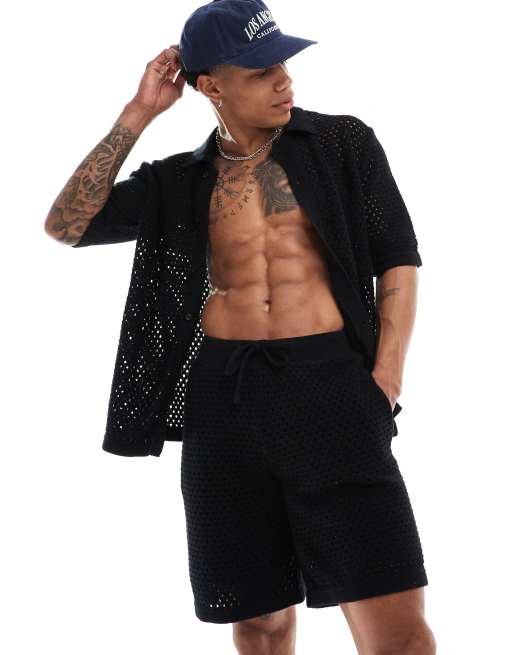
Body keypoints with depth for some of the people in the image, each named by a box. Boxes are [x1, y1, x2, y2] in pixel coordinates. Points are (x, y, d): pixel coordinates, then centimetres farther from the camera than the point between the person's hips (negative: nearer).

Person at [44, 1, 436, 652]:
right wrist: (137, 115, 2)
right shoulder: (178, 185, 13)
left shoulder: (342, 143, 9)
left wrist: (385, 378, -4)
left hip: (329, 382, -2)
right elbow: (65, 225, 4)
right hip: (224, 399, 2)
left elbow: (398, 257, 8)